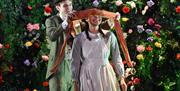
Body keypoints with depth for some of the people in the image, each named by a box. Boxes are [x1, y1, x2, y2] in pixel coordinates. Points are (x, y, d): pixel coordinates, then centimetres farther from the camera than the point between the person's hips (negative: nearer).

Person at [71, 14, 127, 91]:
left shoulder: (109, 36, -1)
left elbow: (117, 58, 5)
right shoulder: (79, 39, -2)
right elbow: (75, 62, 2)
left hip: (106, 76, 1)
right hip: (88, 78, -1)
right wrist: (75, 83, 2)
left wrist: (121, 77, 3)